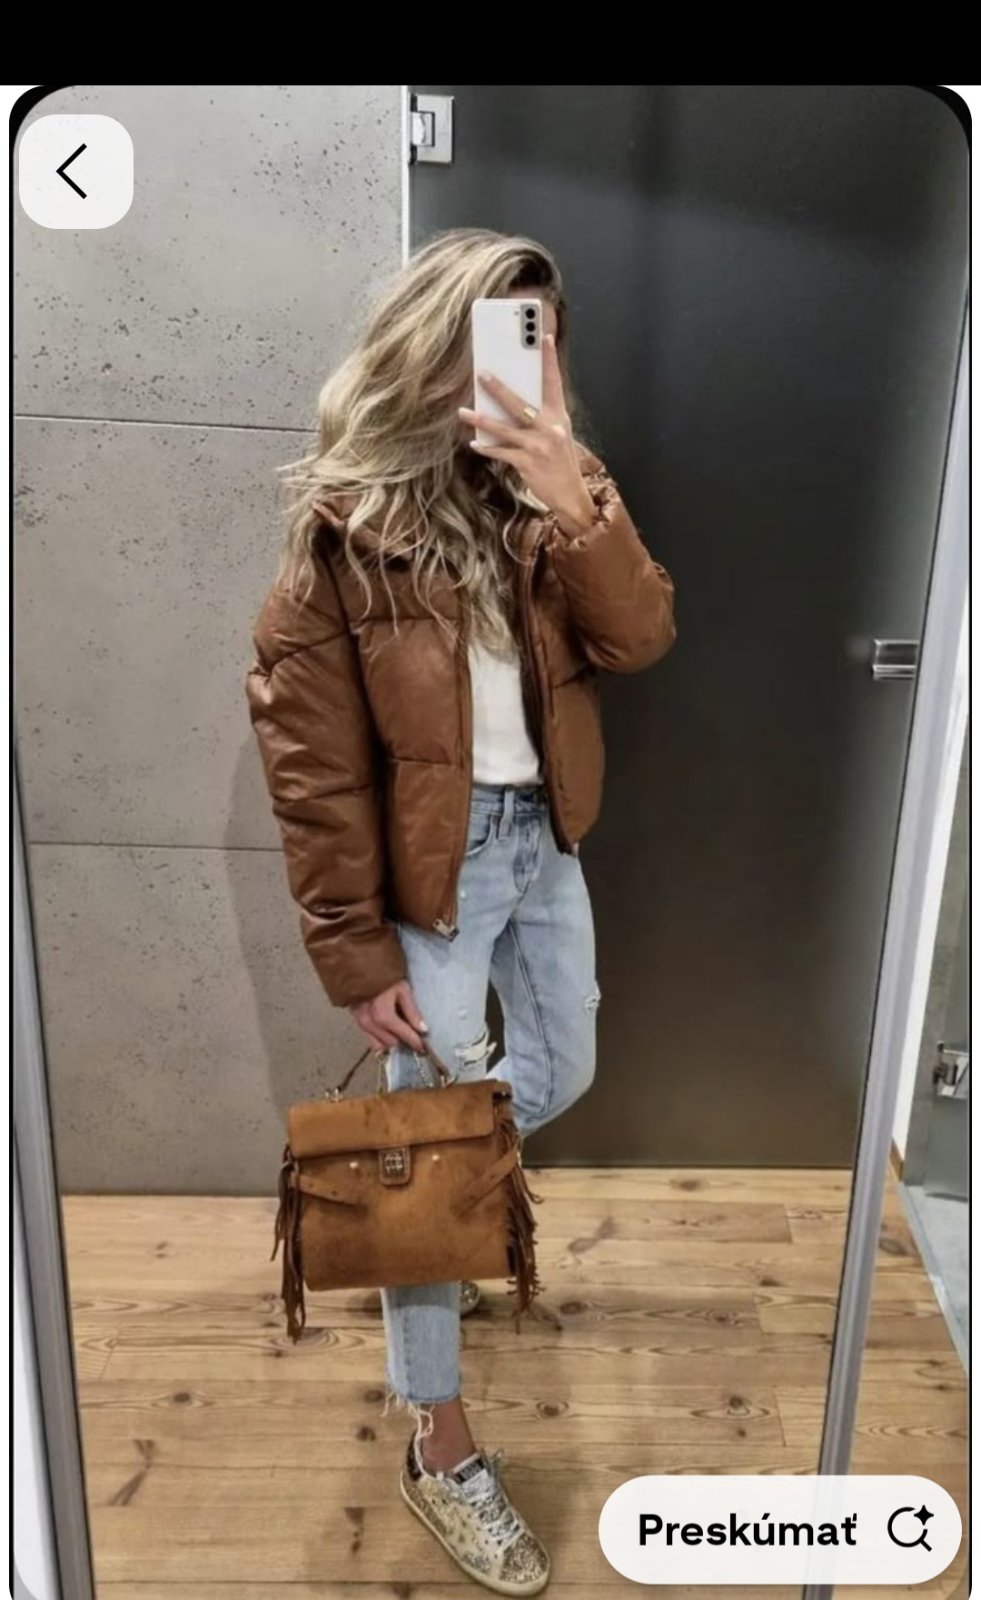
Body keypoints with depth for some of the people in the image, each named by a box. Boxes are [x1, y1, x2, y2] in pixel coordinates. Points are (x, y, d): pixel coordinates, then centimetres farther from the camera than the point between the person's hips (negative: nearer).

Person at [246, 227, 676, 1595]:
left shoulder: (545, 494, 3)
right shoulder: (346, 527, -14)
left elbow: (639, 640, -9)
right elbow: (312, 763, -14)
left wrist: (577, 505, -26)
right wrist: (358, 955, -14)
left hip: (545, 839, 6)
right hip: (433, 864, -6)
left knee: (562, 1078, 21)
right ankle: (440, 1450, 24)